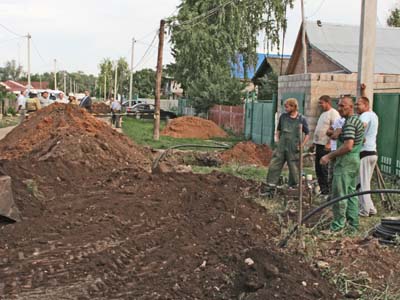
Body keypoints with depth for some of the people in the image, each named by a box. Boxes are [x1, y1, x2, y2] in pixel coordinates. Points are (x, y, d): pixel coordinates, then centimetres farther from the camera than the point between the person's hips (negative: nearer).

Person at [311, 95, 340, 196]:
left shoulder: (333, 113, -11)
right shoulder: (323, 114, 20)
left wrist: (330, 144, -25)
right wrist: (314, 143, 24)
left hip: (327, 146, -10)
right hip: (319, 145, 10)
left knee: (325, 169, -8)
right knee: (318, 169, 11)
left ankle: (327, 191, -3)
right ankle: (322, 189, 19)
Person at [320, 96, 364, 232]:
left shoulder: (349, 123, -18)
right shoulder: (358, 120, 14)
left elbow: (348, 146, -26)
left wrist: (329, 156, -21)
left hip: (345, 162, -10)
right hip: (355, 161, 10)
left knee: (339, 195, -6)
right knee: (351, 193, 15)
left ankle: (338, 226, -3)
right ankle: (353, 224, 20)